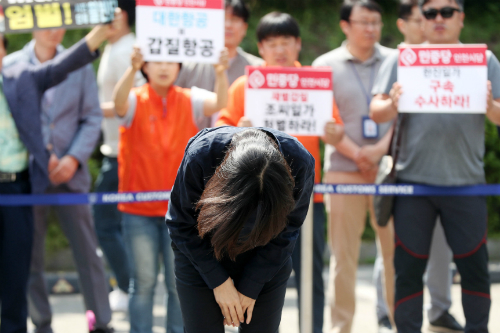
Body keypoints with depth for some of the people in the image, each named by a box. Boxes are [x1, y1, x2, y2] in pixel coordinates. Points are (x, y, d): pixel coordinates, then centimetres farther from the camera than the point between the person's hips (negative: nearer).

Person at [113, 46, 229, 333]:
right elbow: (119, 101, -27)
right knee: (143, 282, 3)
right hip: (139, 210, -1)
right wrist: (132, 69, -47)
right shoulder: (136, 101, -3)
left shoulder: (190, 100, 1)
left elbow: (220, 103, -19)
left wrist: (221, 72, -40)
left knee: (180, 283, 6)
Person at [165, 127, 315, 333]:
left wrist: (250, 287, -11)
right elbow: (182, 225, -14)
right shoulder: (200, 156, -31)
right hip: (199, 258, -1)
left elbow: (285, 233, -11)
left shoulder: (301, 164, -27)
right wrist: (219, 282, -14)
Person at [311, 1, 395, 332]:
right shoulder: (326, 65, 6)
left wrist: (381, 147, -10)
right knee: (343, 253, 0)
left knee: (396, 248, 0)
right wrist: (356, 154, -8)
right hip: (343, 169, -1)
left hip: (389, 166, 1)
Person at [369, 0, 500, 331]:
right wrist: (393, 105, -19)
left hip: (465, 182, 0)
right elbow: (377, 112, 3)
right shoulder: (405, 59, 7)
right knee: (408, 269, 2)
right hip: (413, 182, 0)